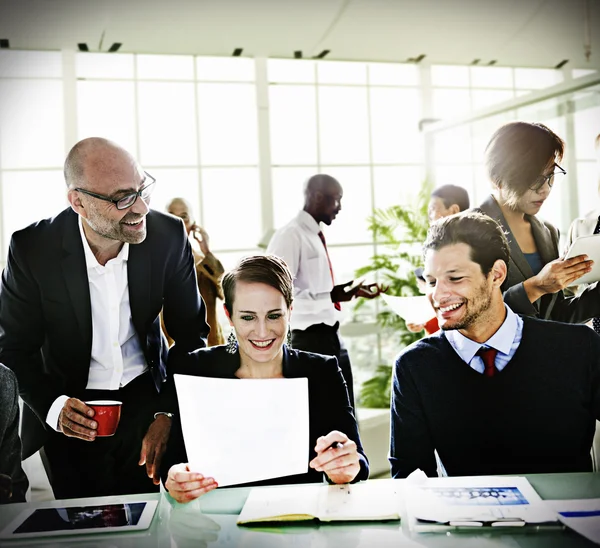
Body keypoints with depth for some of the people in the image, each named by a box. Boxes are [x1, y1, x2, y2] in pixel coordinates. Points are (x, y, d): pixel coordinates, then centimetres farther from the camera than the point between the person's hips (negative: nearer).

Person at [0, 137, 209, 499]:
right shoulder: (32, 249, -17)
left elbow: (191, 334, -3)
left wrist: (169, 414, -13)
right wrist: (52, 407, -26)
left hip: (146, 398, 1)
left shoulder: (169, 236, -13)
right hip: (73, 412, 0)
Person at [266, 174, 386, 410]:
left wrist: (355, 291, 8)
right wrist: (329, 296, -23)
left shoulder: (317, 236, 15)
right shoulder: (290, 235, -13)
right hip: (309, 338, -9)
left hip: (331, 334, 9)